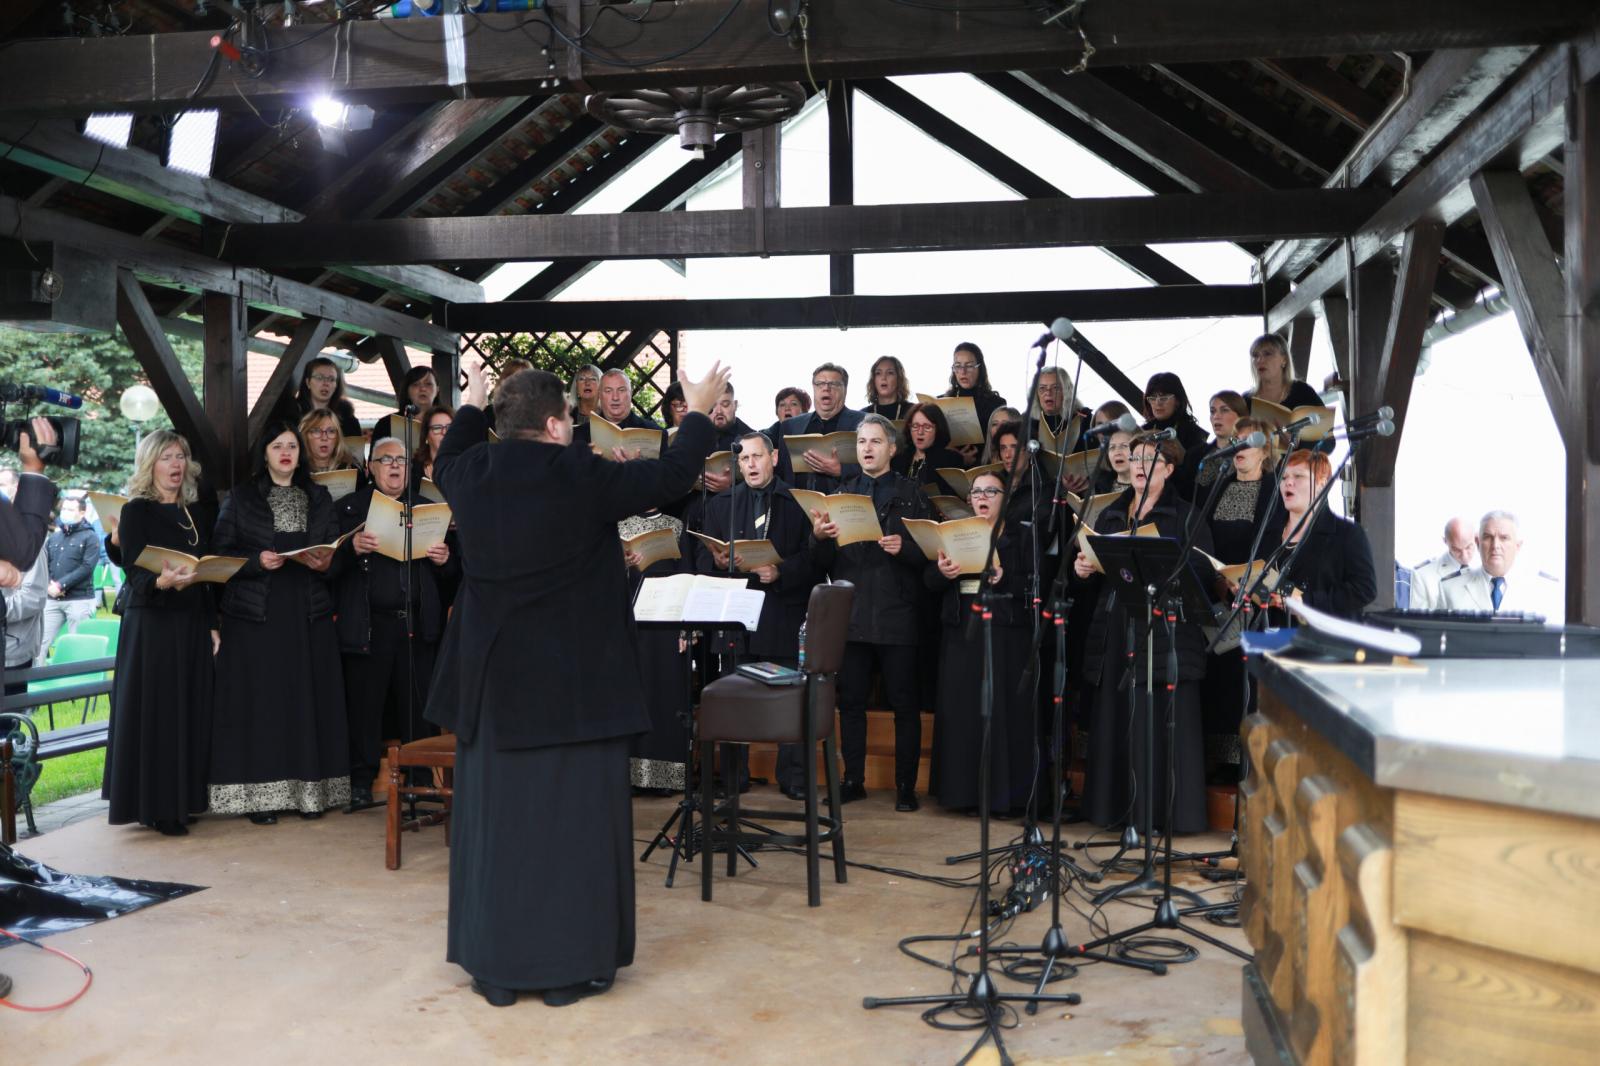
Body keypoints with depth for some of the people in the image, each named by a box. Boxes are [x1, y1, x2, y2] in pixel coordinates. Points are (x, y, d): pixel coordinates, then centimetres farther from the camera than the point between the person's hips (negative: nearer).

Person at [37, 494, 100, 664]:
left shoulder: (90, 537, -2)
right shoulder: (53, 537, 16)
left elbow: (86, 568, -12)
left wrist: (60, 585, -15)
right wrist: (49, 584, -7)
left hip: (79, 600, -5)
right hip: (52, 599, 6)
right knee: (39, 641, 4)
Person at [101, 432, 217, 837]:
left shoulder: (199, 511, 10)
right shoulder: (137, 511, -5)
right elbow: (135, 576, -14)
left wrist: (213, 624, 8)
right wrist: (163, 582, -35)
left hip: (193, 627, 5)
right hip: (151, 626, -5)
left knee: (191, 712, 6)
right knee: (154, 712, -2)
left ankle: (181, 800, 16)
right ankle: (154, 806, 4)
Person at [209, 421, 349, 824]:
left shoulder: (320, 498, 13)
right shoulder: (240, 497, 7)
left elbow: (339, 557, 11)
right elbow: (221, 552, 0)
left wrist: (325, 564, -10)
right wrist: (258, 561, -15)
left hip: (308, 615, 2)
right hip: (255, 616, -2)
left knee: (308, 698, 0)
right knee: (260, 701, -4)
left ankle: (310, 789, 7)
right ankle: (260, 793, 2)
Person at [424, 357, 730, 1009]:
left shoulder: (472, 474, -1)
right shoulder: (584, 477, -14)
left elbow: (445, 461, 24)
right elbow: (673, 476, -4)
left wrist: (471, 403, 40)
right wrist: (698, 412, 12)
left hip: (492, 678, 5)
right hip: (574, 679, -4)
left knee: (495, 817, 11)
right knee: (574, 819, 5)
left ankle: (494, 967, 18)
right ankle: (570, 968, 11)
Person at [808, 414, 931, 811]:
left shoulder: (911, 494, 5)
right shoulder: (841, 493, 11)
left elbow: (928, 550, -1)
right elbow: (824, 563, 7)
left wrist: (904, 548, -20)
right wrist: (820, 537, -13)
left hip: (897, 616, -2)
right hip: (851, 615, 3)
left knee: (904, 704, 3)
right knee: (850, 701, 8)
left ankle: (905, 785, 12)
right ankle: (853, 779, 20)